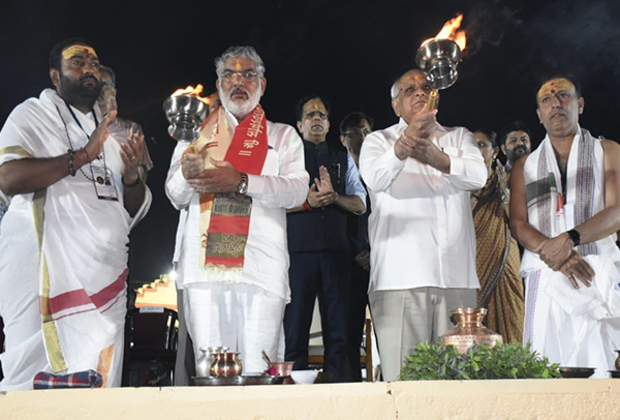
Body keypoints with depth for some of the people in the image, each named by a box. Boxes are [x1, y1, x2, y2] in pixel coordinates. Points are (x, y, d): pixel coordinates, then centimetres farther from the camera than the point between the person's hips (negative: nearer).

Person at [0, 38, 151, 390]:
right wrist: (83, 155, -15)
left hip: (105, 281, 5)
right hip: (44, 274, -4)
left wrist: (132, 175, -3)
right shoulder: (32, 115, 7)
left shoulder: (112, 129, 21)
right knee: (32, 387, -7)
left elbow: (136, 211, 18)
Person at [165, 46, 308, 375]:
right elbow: (175, 196, 14)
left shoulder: (282, 135, 18)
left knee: (257, 371, -6)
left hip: (261, 269, -1)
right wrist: (186, 174, -11)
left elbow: (297, 190, 0)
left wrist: (241, 182, -15)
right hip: (205, 267, 1)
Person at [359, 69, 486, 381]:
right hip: (400, 277, -2)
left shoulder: (459, 137, 20)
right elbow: (375, 178, -11)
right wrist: (405, 142, -32)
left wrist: (436, 158, -23)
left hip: (456, 276, 3)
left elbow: (478, 176, -2)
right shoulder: (379, 140, 12)